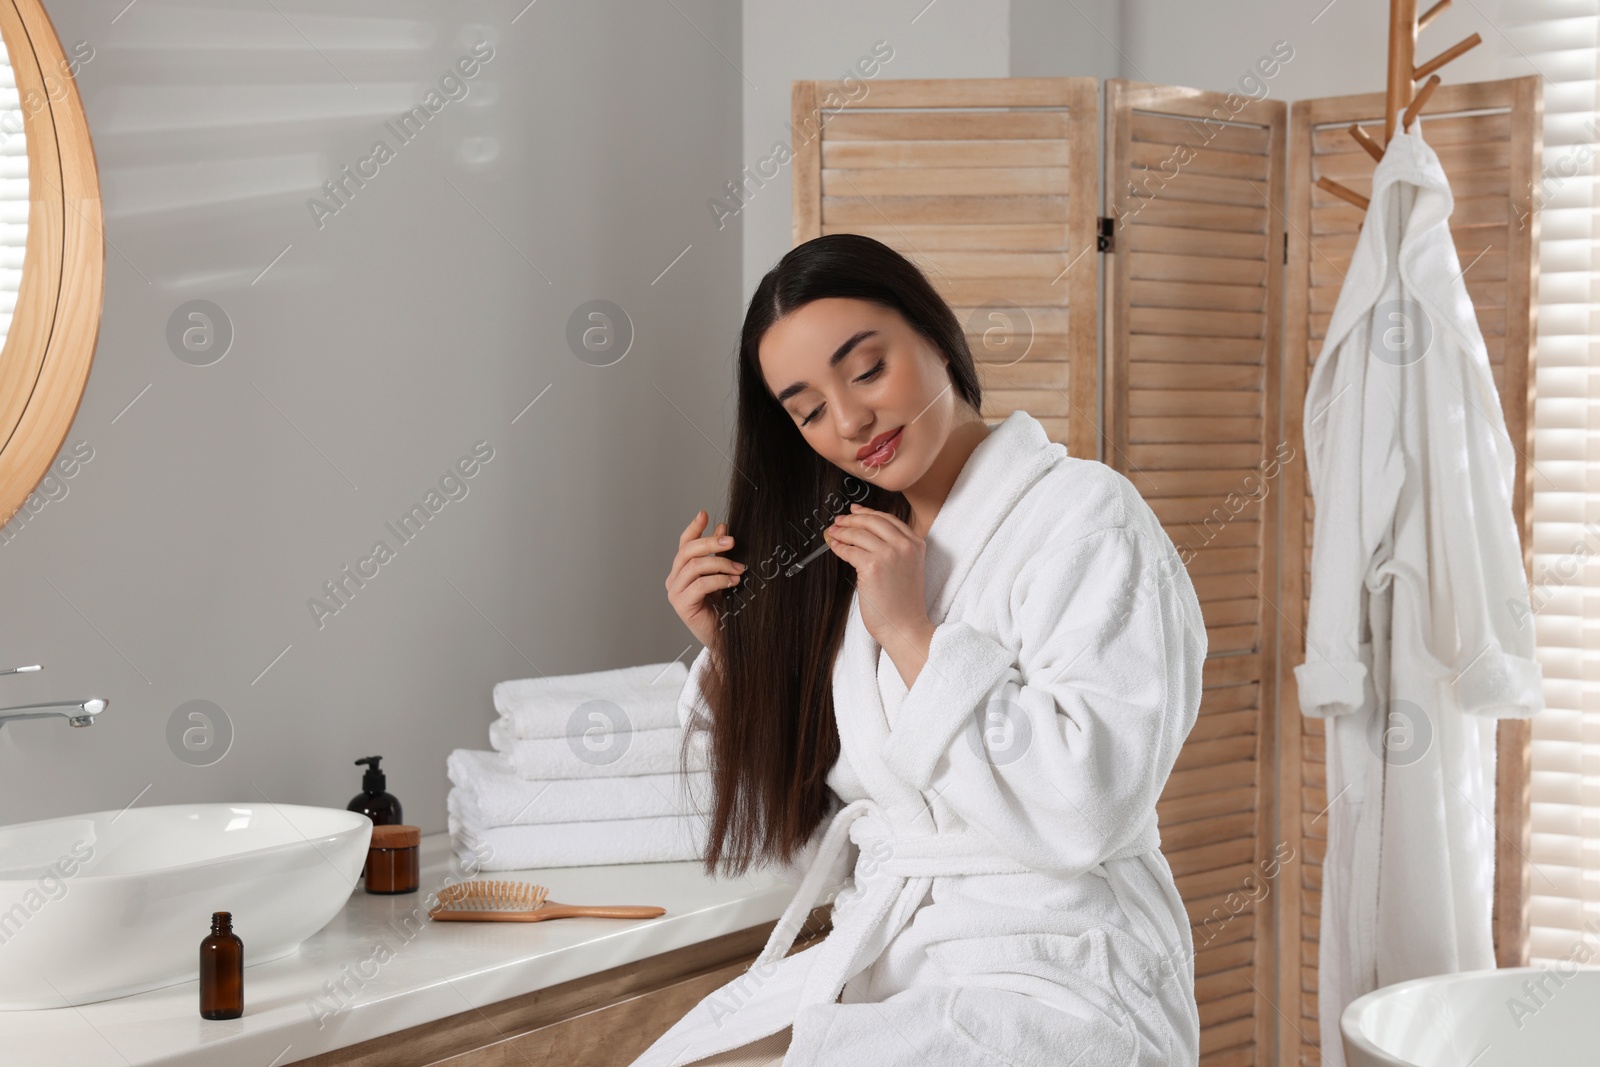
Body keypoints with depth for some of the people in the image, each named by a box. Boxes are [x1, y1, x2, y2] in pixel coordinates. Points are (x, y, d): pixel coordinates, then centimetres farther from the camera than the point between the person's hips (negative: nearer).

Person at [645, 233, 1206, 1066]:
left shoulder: (1084, 516, -7)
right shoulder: (848, 552, 13)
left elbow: (1088, 809, -20)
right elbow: (807, 842, 14)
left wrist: (913, 636, -15)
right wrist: (729, 651, 4)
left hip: (1048, 976, -6)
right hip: (872, 967, 6)